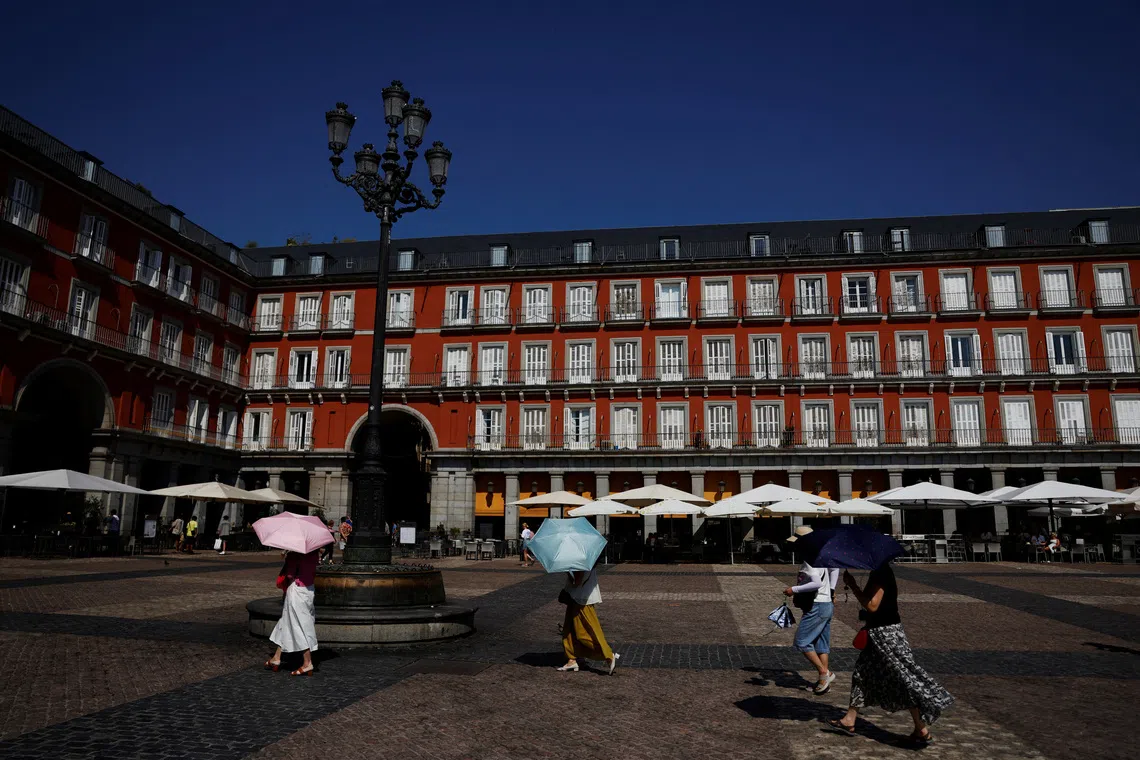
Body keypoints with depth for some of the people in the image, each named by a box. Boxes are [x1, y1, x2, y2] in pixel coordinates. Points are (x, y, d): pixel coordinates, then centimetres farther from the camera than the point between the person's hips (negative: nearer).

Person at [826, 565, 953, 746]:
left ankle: (922, 731, 10)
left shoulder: (880, 574, -20)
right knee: (862, 674, 15)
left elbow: (872, 605, -25)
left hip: (886, 635, -11)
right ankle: (849, 721, 23)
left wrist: (852, 585, -20)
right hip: (879, 632, 11)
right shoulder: (880, 572, 9)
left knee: (904, 678, -1)